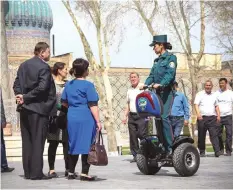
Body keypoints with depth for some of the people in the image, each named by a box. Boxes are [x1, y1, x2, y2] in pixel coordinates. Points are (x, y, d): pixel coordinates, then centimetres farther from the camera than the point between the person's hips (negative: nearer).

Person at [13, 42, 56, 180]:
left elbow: (16, 84, 10)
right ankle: (36, 173, -1)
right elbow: (42, 87, -20)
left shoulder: (23, 65, 13)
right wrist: (26, 98, -13)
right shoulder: (44, 67, -11)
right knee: (38, 142, -2)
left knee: (27, 141, 11)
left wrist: (21, 96, -2)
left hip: (25, 108, 7)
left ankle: (28, 172, 14)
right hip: (38, 108, -7)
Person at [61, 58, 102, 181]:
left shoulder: (68, 85, 9)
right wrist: (98, 121, -11)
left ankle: (71, 173, 16)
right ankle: (84, 173, -2)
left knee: (73, 145, 13)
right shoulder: (88, 85, -9)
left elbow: (64, 102, 16)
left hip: (72, 118, 6)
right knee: (86, 145, -1)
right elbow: (93, 105, -12)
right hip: (86, 119, -6)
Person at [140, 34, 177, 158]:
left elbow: (170, 74, -14)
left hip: (166, 91, -8)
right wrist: (146, 84, 0)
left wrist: (160, 84, -28)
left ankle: (170, 147, -18)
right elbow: (152, 75, 18)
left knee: (164, 117, -18)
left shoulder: (171, 57, 0)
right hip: (157, 92, 8)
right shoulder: (157, 60, 23)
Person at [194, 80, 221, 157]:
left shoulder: (214, 95, 17)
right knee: (201, 136, 3)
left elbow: (216, 106, 23)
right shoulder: (200, 94, 4)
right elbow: (196, 104, -6)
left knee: (214, 135, -8)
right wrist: (198, 113, -22)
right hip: (202, 118, -2)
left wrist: (218, 115, 9)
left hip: (212, 118, 2)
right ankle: (202, 152, 12)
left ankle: (217, 151, -14)